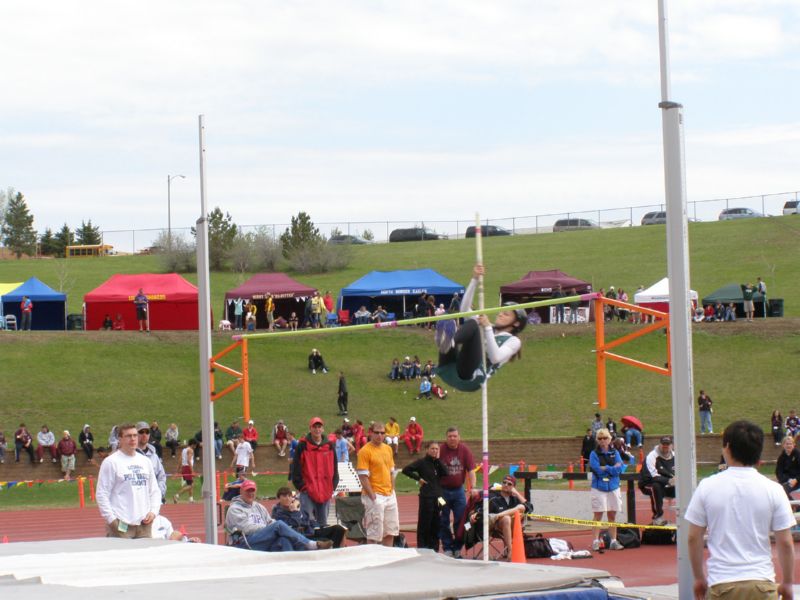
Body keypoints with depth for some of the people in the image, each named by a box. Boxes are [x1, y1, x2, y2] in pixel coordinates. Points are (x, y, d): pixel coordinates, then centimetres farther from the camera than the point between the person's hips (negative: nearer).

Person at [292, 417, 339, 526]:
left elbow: (334, 469, 15)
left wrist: (332, 487, 6)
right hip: (307, 492, -4)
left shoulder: (330, 446, 10)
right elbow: (296, 469, -1)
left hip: (325, 492, 4)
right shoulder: (302, 446, -1)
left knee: (323, 523, 9)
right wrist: (302, 486, -7)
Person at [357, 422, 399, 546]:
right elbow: (363, 476, -14)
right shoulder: (365, 451, -10)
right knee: (374, 533, -6)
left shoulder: (388, 449, 12)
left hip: (389, 495, 8)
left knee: (391, 530, 11)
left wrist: (392, 490, 11)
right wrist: (372, 496, -18)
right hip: (375, 496, -8)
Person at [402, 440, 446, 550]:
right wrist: (418, 478, -9)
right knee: (424, 525, -2)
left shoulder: (437, 463, 12)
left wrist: (438, 460, -4)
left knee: (436, 525, 8)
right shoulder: (422, 462, -4)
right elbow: (406, 470, -10)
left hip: (438, 496, 5)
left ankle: (434, 549, 15)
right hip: (426, 497, -5)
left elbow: (445, 474, -5)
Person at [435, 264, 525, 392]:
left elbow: (495, 358, -4)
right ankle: (446, 340, -54)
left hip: (471, 377, -6)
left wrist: (487, 328, -10)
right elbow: (464, 309, 22)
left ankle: (449, 342, -59)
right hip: (449, 369, 6)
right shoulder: (485, 327, 37)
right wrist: (475, 279, 16)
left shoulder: (513, 341, 18)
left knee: (472, 324, -25)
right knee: (448, 322, -16)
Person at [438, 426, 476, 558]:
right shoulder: (441, 450, -10)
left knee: (461, 520, 2)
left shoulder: (464, 450, -3)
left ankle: (457, 548, 13)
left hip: (459, 489, 2)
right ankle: (447, 548, 15)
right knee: (444, 522, 5)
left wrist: (473, 488, -13)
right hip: (443, 490, -2)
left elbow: (471, 470, -4)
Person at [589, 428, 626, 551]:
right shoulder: (594, 454, -1)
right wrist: (613, 468, -9)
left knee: (612, 515, 7)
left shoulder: (615, 453, 8)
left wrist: (605, 468, -11)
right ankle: (595, 542, -3)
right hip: (599, 488, -3)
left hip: (613, 488, 3)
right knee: (598, 515, -4)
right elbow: (597, 470, -14)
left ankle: (614, 541, 11)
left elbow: (620, 469, -4)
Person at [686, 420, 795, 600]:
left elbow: (694, 538, 3)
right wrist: (787, 583, 12)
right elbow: (785, 543, 0)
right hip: (761, 582, 0)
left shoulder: (707, 487, -1)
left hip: (721, 584, 0)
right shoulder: (773, 490, -2)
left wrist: (699, 578, 15)